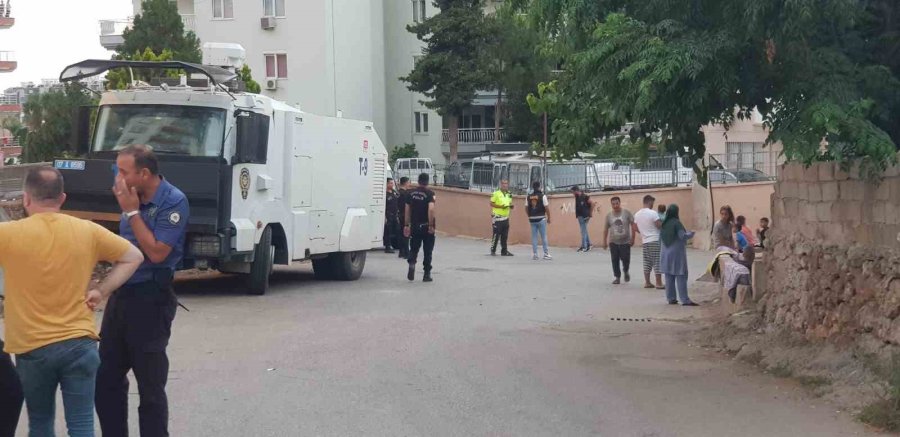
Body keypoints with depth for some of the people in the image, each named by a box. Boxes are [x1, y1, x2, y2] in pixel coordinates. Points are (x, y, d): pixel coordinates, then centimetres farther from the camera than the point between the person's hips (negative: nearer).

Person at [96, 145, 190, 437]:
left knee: (150, 385, 1)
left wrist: (132, 212, -18)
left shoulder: (173, 202, -15)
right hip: (121, 295, 8)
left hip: (151, 300, -8)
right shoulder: (133, 197, 5)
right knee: (106, 379, 14)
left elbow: (157, 252, -21)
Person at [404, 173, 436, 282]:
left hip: (414, 226, 3)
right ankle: (427, 274, 11)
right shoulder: (429, 193, -10)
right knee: (427, 251, 7)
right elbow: (431, 209, -22)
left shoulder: (411, 193, 6)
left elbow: (407, 210, 9)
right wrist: (431, 225, -19)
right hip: (426, 226, -3)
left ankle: (412, 263, -17)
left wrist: (407, 225, 17)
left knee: (414, 248, 13)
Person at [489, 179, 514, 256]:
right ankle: (493, 250, 4)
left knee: (505, 235, 8)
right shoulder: (496, 194, -7)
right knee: (496, 234, -5)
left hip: (506, 218, 6)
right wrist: (500, 206, -19)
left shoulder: (509, 194, 13)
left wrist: (511, 206, -1)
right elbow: (491, 204, -9)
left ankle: (504, 251, 13)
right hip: (497, 217, -6)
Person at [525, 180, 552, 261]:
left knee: (534, 237, 7)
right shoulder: (542, 196, -8)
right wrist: (549, 218, 1)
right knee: (544, 237, 2)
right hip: (541, 219, -4)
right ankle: (546, 254, 2)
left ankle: (534, 255, 7)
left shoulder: (528, 197, 4)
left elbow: (526, 208, 7)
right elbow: (547, 208, -9)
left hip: (532, 219, 4)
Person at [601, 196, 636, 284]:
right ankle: (617, 277, 13)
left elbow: (633, 225, -1)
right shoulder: (609, 215, 3)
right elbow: (606, 229, 9)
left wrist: (632, 238, -6)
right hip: (613, 242, 2)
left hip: (625, 241, -2)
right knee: (615, 261, 0)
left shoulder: (627, 213, -3)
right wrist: (604, 241, 8)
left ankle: (626, 271, 26)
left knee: (625, 260, -4)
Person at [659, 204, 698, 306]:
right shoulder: (676, 223, -14)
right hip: (677, 253, -6)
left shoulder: (664, 224, 5)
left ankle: (671, 298, 12)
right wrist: (691, 234, 1)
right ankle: (684, 300, -7)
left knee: (669, 277, 10)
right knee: (681, 276, -4)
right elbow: (683, 236, -17)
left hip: (665, 253, 6)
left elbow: (660, 237, 13)